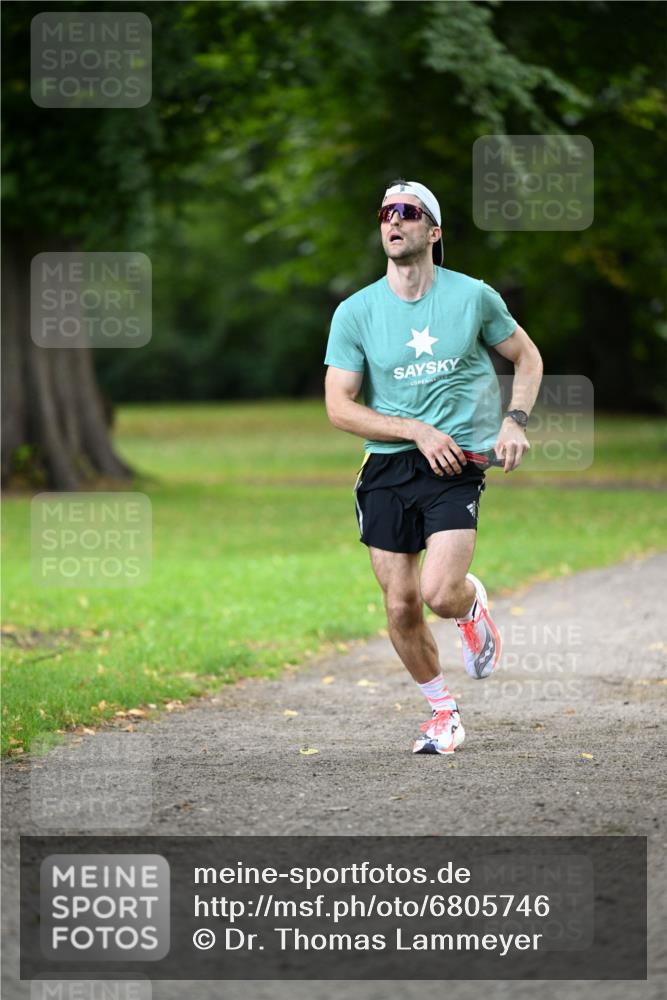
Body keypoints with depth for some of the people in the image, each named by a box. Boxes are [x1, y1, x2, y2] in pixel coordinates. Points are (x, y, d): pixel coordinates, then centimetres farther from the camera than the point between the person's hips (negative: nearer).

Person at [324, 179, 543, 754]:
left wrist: (516, 420, -2)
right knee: (401, 607, 0)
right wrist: (418, 431, -11)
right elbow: (339, 407, -1)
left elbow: (527, 357, 15)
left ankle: (473, 605, 19)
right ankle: (443, 712, 24)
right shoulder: (356, 312, 0)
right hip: (387, 469, 2)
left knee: (440, 594, -19)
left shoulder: (474, 296, 0)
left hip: (457, 466, -2)